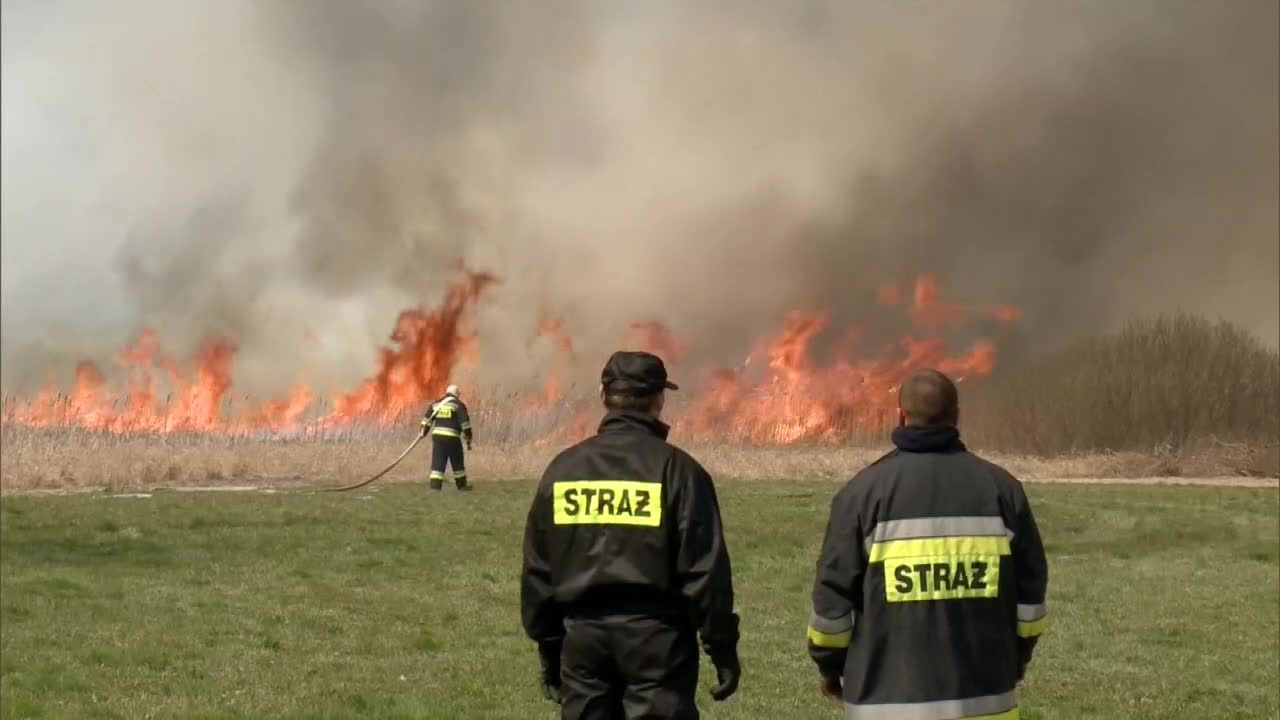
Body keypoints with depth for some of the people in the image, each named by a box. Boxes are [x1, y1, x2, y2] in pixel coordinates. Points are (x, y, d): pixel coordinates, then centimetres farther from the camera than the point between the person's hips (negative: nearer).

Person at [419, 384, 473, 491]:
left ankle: (435, 485, -7)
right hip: (451, 437, -4)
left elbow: (427, 418, 12)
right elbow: (465, 423, -5)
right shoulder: (458, 404, 0)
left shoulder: (436, 403, 14)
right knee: (458, 462, 12)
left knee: (438, 462, 3)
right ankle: (462, 485, 23)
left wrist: (423, 432, 15)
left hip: (437, 435, 4)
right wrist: (468, 439, -2)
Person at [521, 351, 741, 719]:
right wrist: (723, 649, -1)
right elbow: (705, 569, -8)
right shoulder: (676, 468, -6)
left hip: (582, 634, 4)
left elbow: (537, 569, 11)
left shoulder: (562, 468, 7)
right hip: (655, 634, -4)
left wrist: (549, 648, 18)